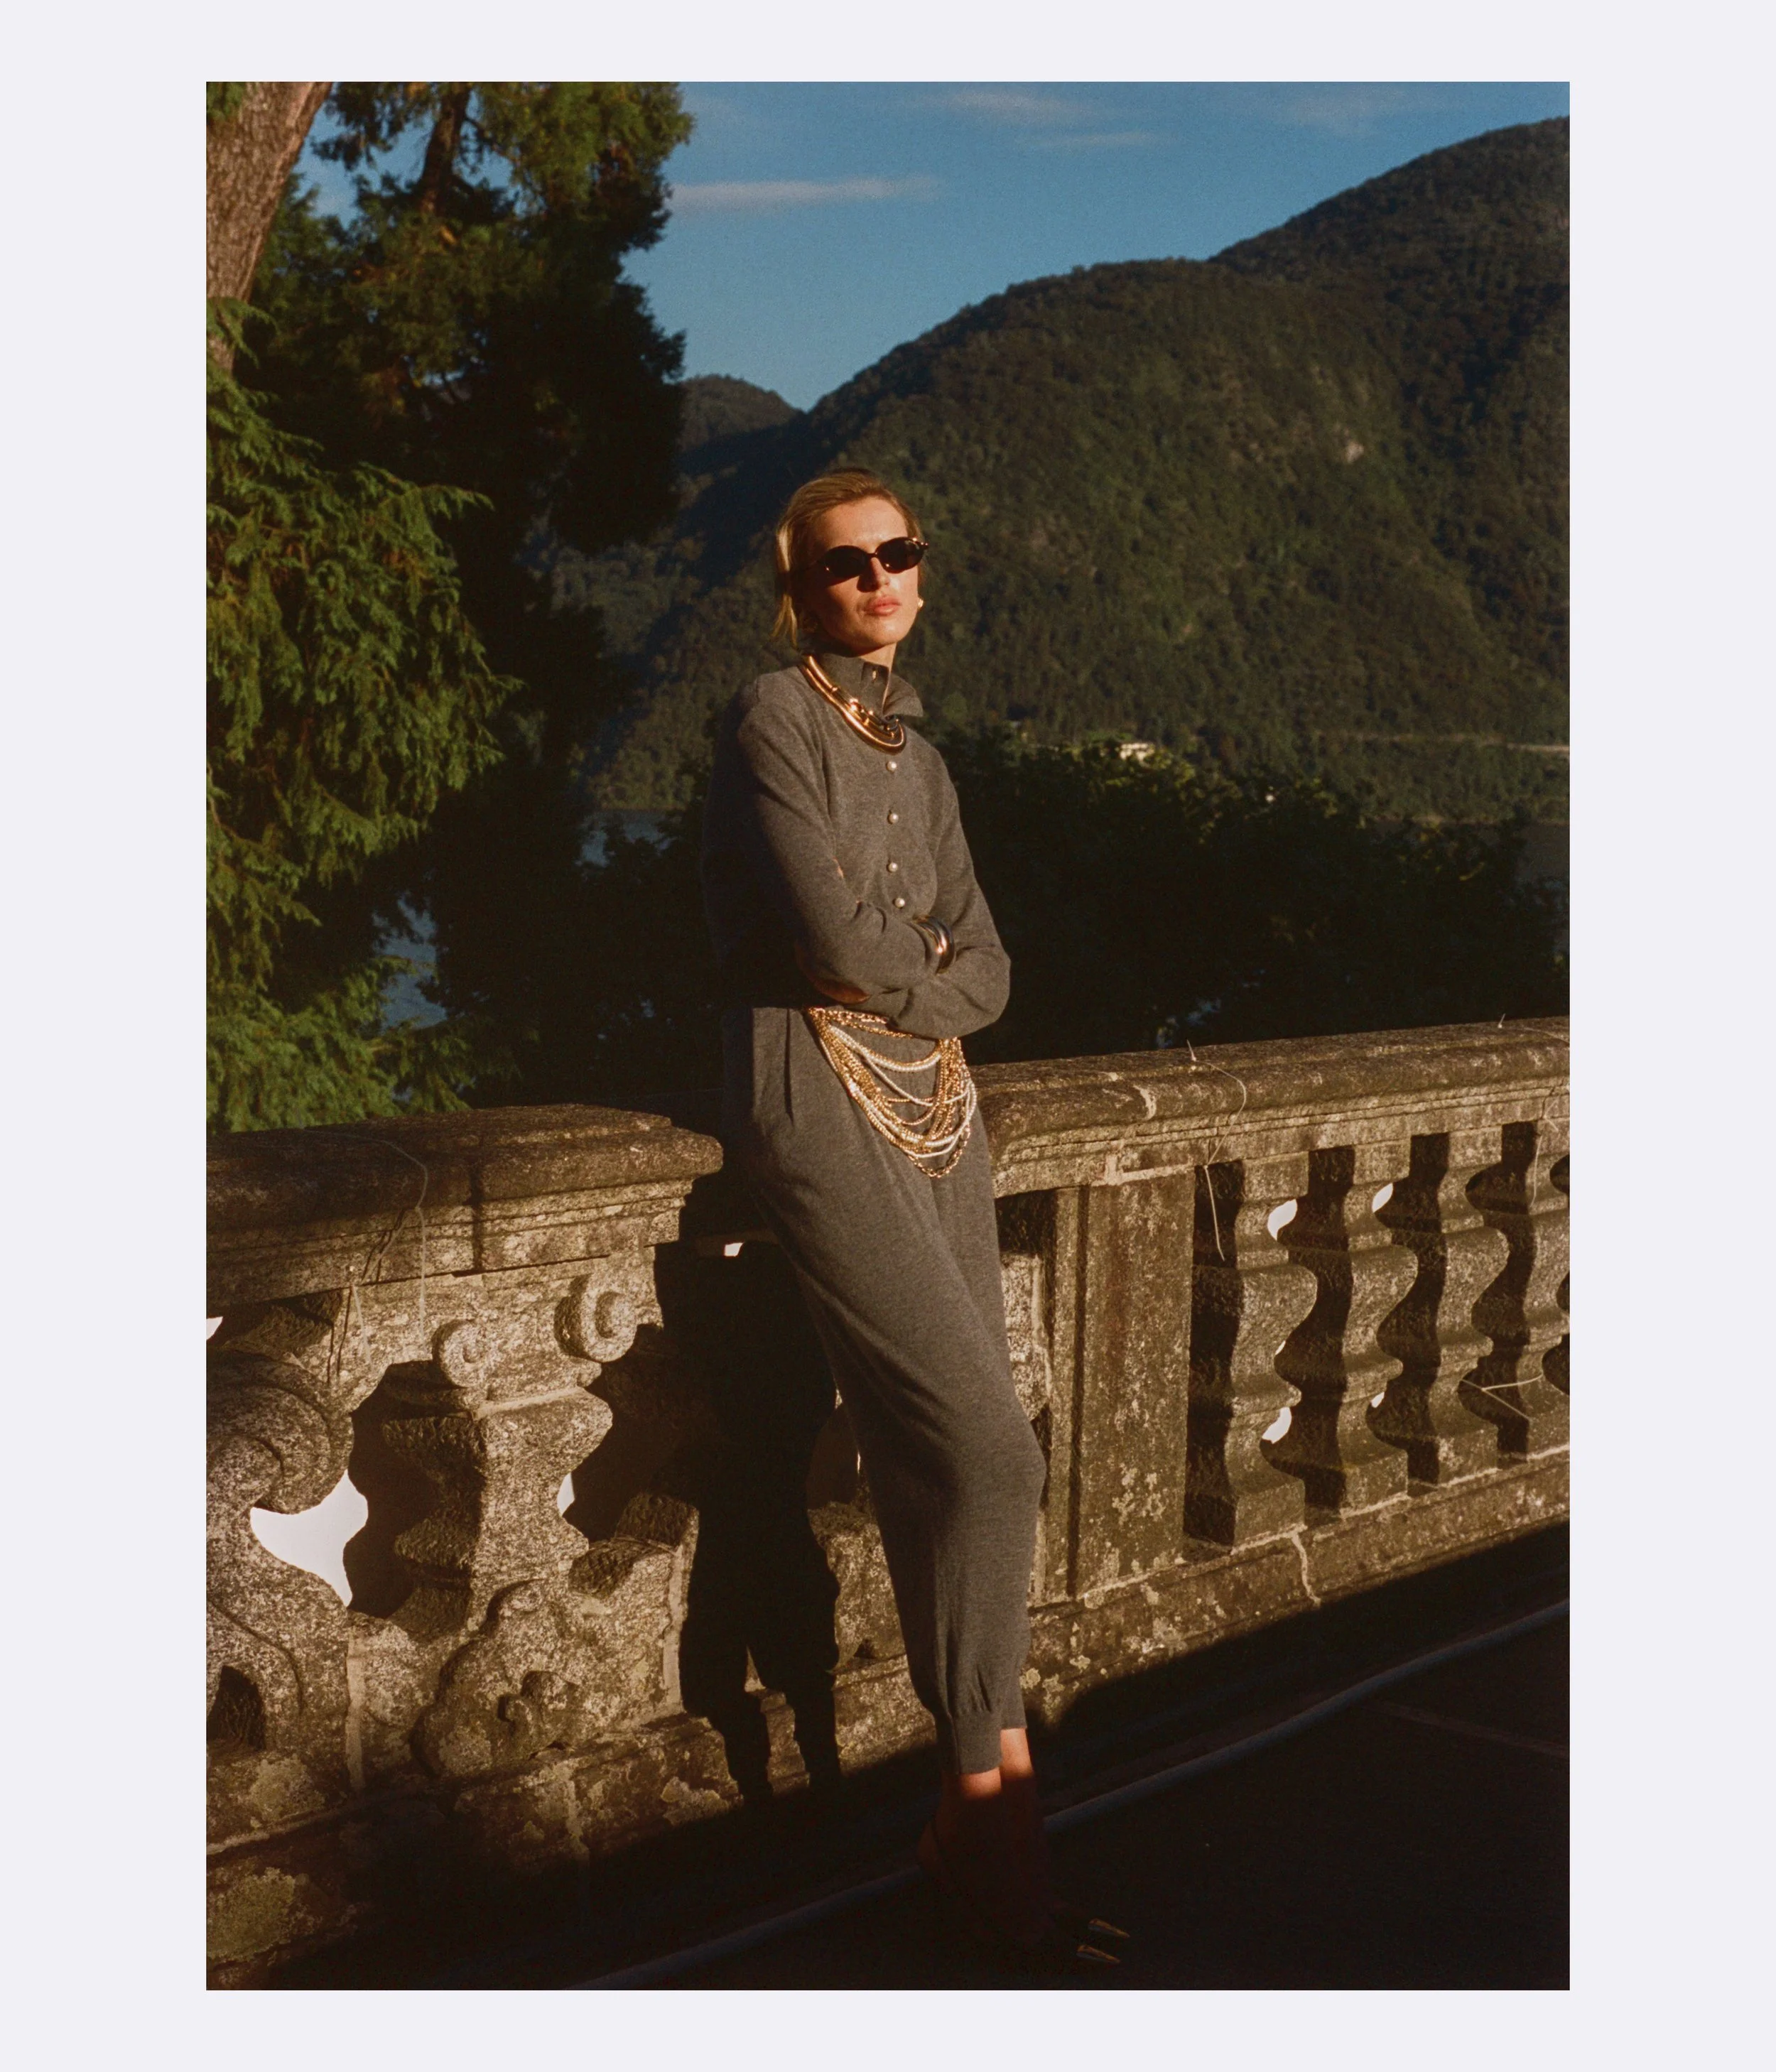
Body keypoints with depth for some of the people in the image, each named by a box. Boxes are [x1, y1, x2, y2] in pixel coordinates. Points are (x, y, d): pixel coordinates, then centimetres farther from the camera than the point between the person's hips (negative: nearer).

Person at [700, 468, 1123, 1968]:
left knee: (942, 1471, 3)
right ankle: (991, 1802, 2)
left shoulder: (920, 758, 18)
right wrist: (927, 966, 1)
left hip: (936, 1105, 7)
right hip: (817, 1096, -7)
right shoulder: (774, 721, -5)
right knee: (987, 1452, -13)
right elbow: (830, 933, -16)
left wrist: (905, 972, -8)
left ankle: (980, 1813, 8)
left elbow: (986, 975, 11)